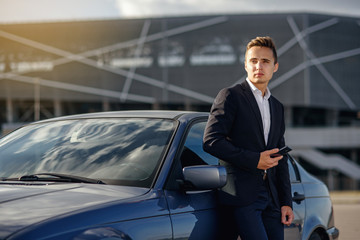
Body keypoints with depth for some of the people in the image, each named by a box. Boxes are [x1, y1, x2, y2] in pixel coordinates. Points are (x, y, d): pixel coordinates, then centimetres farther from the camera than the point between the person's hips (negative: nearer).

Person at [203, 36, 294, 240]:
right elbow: (211, 141, -10)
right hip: (241, 196, -7)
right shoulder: (230, 96, 0)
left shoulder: (277, 107, 21)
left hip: (270, 199, 7)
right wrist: (254, 159, -14)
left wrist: (286, 202, 13)